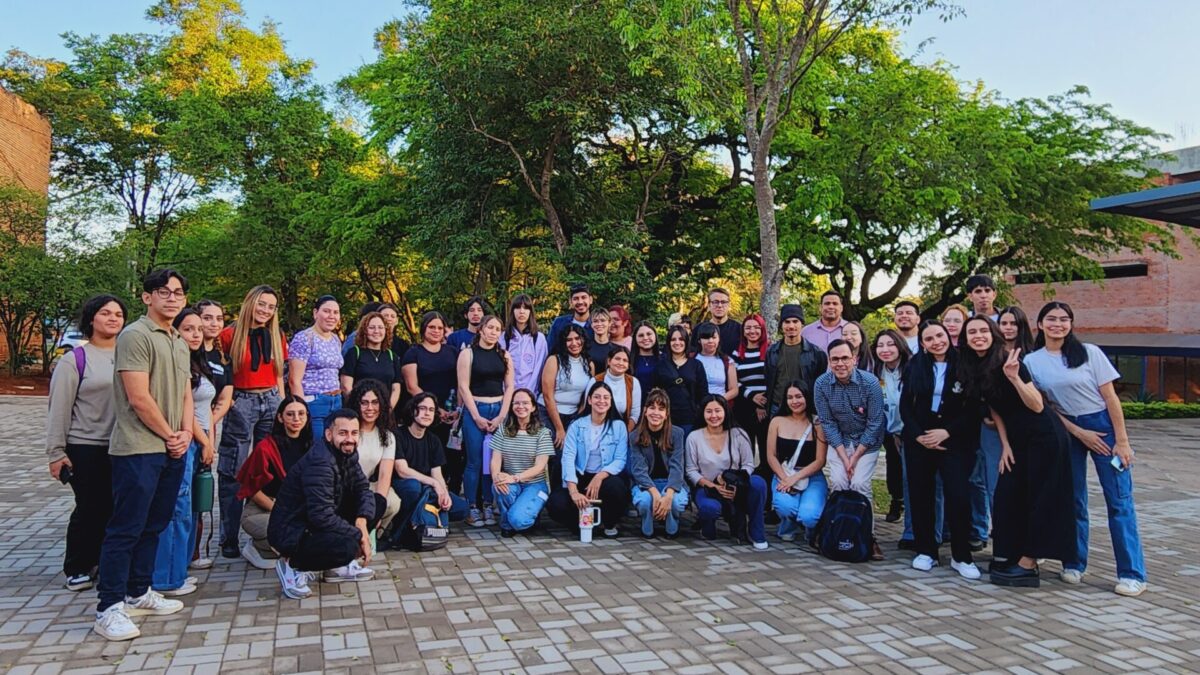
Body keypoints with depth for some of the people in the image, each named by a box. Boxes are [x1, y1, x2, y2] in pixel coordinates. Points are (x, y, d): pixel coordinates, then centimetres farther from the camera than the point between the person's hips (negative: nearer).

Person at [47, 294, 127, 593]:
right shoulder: (75, 360, -5)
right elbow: (59, 409, -6)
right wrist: (56, 452, -8)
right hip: (86, 448, -4)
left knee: (114, 508, 10)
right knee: (89, 509, 4)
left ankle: (104, 563, 25)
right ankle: (77, 569, 21)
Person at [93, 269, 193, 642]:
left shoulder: (180, 343, 16)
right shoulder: (135, 335, -11)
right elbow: (138, 397, -17)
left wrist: (185, 433, 1)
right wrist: (169, 435, -8)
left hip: (172, 451, 8)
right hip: (138, 450, -8)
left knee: (153, 526, 15)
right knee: (126, 528, -3)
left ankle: (138, 593, 27)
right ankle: (109, 608, 6)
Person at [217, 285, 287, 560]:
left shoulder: (277, 337, 10)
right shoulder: (230, 335, -3)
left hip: (271, 401, 4)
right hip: (241, 403, -4)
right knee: (233, 473, 0)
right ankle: (229, 539, 8)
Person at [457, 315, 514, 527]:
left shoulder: (504, 356, 11)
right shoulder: (468, 353, 2)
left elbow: (509, 387, 8)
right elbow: (463, 387, -4)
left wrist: (501, 416, -3)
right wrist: (477, 417, -9)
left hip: (499, 411, 3)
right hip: (474, 410, -3)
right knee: (475, 461, -4)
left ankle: (488, 506, 10)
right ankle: (472, 508, 4)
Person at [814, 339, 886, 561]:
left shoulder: (870, 382, -19)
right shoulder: (821, 384, -13)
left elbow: (874, 424, -15)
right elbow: (827, 423, -8)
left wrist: (856, 457, -14)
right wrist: (843, 456, -14)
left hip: (867, 441, -2)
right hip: (839, 440, 2)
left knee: (859, 483, -18)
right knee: (838, 481, -16)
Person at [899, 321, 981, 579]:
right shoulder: (915, 366, 4)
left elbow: (973, 408, -4)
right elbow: (905, 405, 3)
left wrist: (947, 432, -12)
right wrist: (919, 435, -9)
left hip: (955, 439, -2)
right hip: (919, 439, 2)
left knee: (959, 496, -11)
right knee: (921, 495, 4)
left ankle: (961, 556, 2)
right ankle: (925, 551, 16)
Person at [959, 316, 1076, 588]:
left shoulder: (1007, 361, -17)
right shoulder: (971, 370, 4)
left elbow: (1038, 406, -19)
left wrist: (1014, 377, -31)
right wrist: (1005, 445, 6)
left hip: (1045, 436, -8)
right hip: (1018, 440, 8)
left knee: (1039, 499, -2)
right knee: (1007, 498, 7)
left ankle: (1028, 565, 2)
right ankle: (1009, 557, 17)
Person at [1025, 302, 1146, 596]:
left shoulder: (1089, 352, -6)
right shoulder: (1032, 361, -1)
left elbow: (1110, 397, -6)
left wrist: (1122, 440, -9)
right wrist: (1079, 433, -6)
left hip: (1102, 425, -2)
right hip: (1066, 430, 2)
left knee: (1119, 499, -3)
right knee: (1072, 499, 6)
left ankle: (1132, 573, 2)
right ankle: (1074, 563, 17)